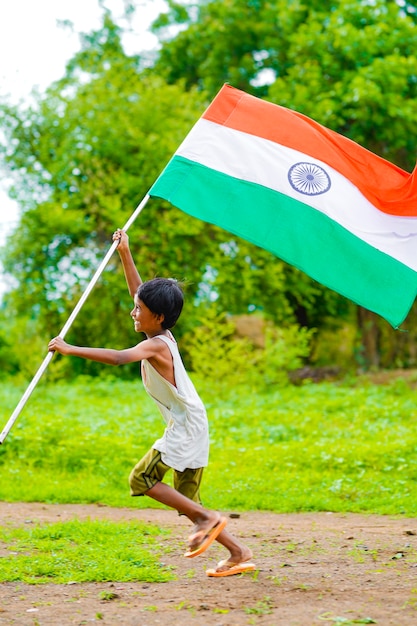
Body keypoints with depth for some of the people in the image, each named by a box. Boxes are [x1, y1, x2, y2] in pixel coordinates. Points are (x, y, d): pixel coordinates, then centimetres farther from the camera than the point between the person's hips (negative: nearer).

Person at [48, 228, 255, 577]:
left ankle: (206, 518, -10)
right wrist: (125, 253, 16)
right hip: (190, 429, 9)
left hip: (186, 428, -9)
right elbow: (139, 291, 17)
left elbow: (118, 357, -34)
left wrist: (71, 349, -32)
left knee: (141, 479, -10)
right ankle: (239, 552, 9)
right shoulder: (162, 335, 7)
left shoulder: (155, 345, -17)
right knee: (185, 500, 10)